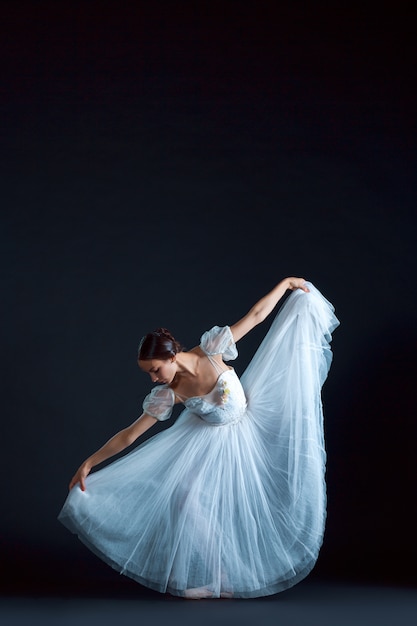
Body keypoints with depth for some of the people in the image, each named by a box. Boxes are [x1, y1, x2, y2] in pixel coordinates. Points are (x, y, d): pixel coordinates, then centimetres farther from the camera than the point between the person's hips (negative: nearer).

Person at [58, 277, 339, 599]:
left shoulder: (210, 350, -26)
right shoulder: (167, 394, -20)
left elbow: (255, 315, -17)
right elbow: (129, 434, -16)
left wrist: (286, 283, -13)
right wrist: (89, 463, -17)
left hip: (246, 434, -1)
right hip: (210, 442, 1)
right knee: (186, 499, -7)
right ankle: (218, 575, 6)